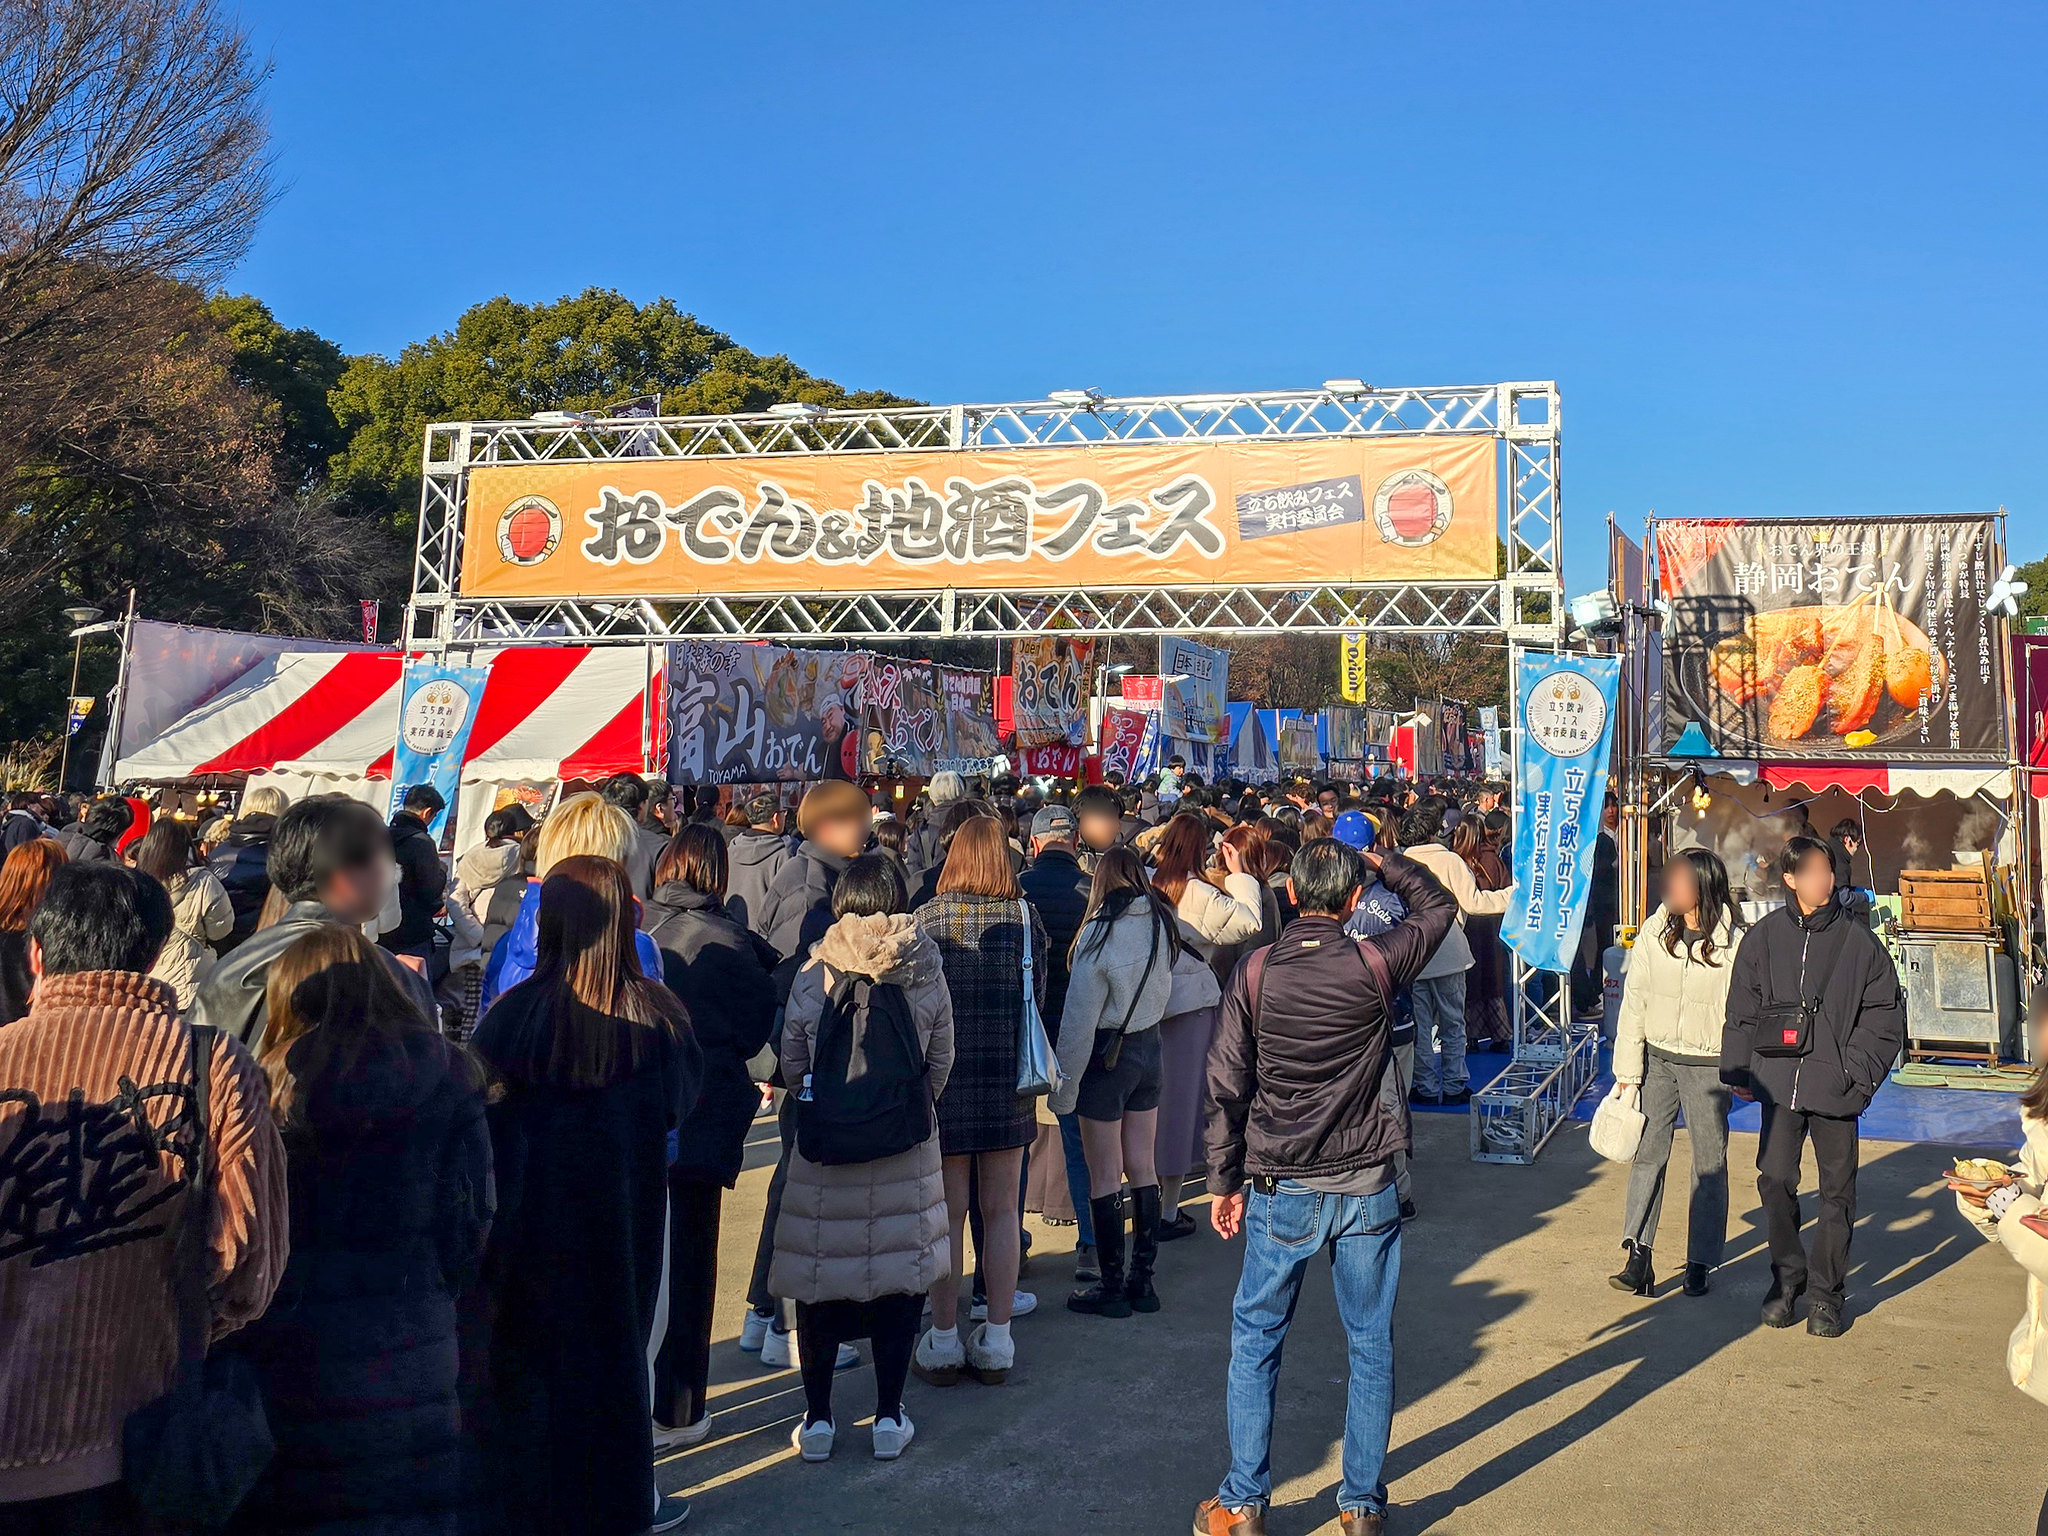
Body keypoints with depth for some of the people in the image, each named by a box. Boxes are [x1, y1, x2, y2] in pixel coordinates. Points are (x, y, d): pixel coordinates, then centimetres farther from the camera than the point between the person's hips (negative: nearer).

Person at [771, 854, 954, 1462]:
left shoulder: (812, 973, -7)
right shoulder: (928, 973, -5)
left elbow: (791, 1068, 2)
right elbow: (940, 1068, 3)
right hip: (907, 1153, 1)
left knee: (819, 1276, 10)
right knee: (900, 1274, 10)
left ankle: (818, 1418, 18)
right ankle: (889, 1418, 18)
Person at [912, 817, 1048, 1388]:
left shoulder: (927, 919, -9)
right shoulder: (1025, 918, -2)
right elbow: (1037, 1000, 3)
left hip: (944, 1081, -2)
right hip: (1009, 1081, 2)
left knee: (947, 1214, 7)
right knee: (1001, 1212, 11)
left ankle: (944, 1342, 16)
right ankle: (996, 1344, 19)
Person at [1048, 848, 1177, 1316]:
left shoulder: (1100, 934, -19)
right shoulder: (1163, 925, -3)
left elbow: (1079, 1022, -16)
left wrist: (1063, 1089, -10)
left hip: (1106, 1057, -6)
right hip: (1149, 1049, 6)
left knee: (1103, 1177, 4)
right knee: (1141, 1168, 13)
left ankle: (1111, 1286, 11)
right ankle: (1142, 1280, 21)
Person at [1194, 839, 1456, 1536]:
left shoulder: (1255, 972, -6)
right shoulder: (1374, 966, -8)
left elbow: (1227, 1085, -3)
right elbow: (1439, 905, 11)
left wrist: (1225, 1182, 6)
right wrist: (1380, 860, 19)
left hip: (1282, 1191, 0)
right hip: (1367, 1190, 0)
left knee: (1256, 1340, 12)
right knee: (1372, 1345, 12)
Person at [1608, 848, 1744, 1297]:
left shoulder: (1733, 942, -9)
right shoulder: (1655, 932, -2)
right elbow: (1634, 1002, 1)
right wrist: (1627, 1071, -2)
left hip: (1707, 1066, -2)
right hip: (1656, 1057, 2)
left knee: (1709, 1163, 8)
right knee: (1647, 1153, 1)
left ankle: (1700, 1262, 20)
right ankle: (1638, 1256, 5)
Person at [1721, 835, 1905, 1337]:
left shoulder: (1858, 941, 0)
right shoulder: (1764, 937, 4)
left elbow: (1885, 1014, 4)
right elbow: (1742, 1009, 10)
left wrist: (1857, 1071, -5)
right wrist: (1739, 1070, 6)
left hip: (1835, 1088, -1)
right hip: (1779, 1083, 1)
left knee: (1836, 1190, 6)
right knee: (1775, 1179, 1)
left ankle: (1827, 1291, 18)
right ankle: (1787, 1276, 20)